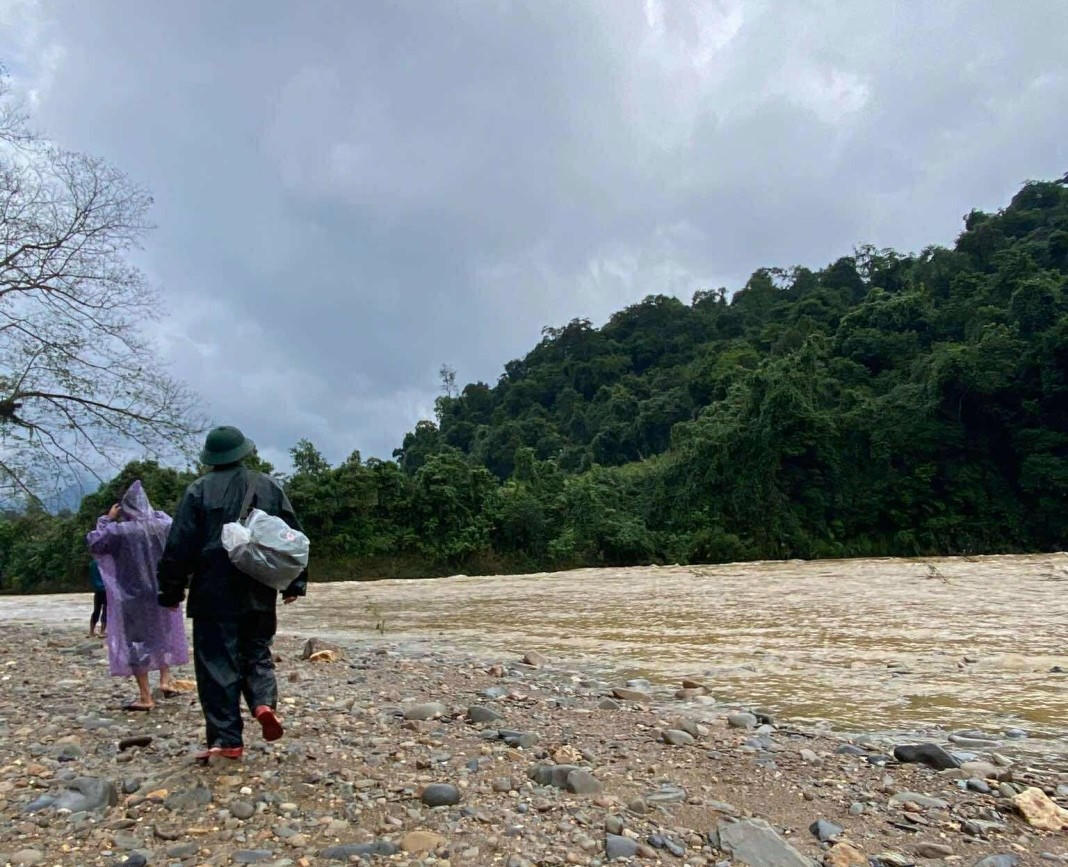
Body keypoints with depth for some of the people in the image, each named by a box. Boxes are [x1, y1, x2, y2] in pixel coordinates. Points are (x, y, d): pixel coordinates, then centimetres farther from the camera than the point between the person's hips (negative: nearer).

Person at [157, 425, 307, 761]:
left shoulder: (199, 491, -3)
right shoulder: (269, 487, 6)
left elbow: (179, 546, -4)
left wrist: (171, 591, 6)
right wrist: (294, 583, 16)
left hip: (214, 595, -3)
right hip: (259, 594, 3)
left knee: (217, 663, 4)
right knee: (257, 652, 18)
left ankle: (226, 739, 5)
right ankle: (265, 703, -7)